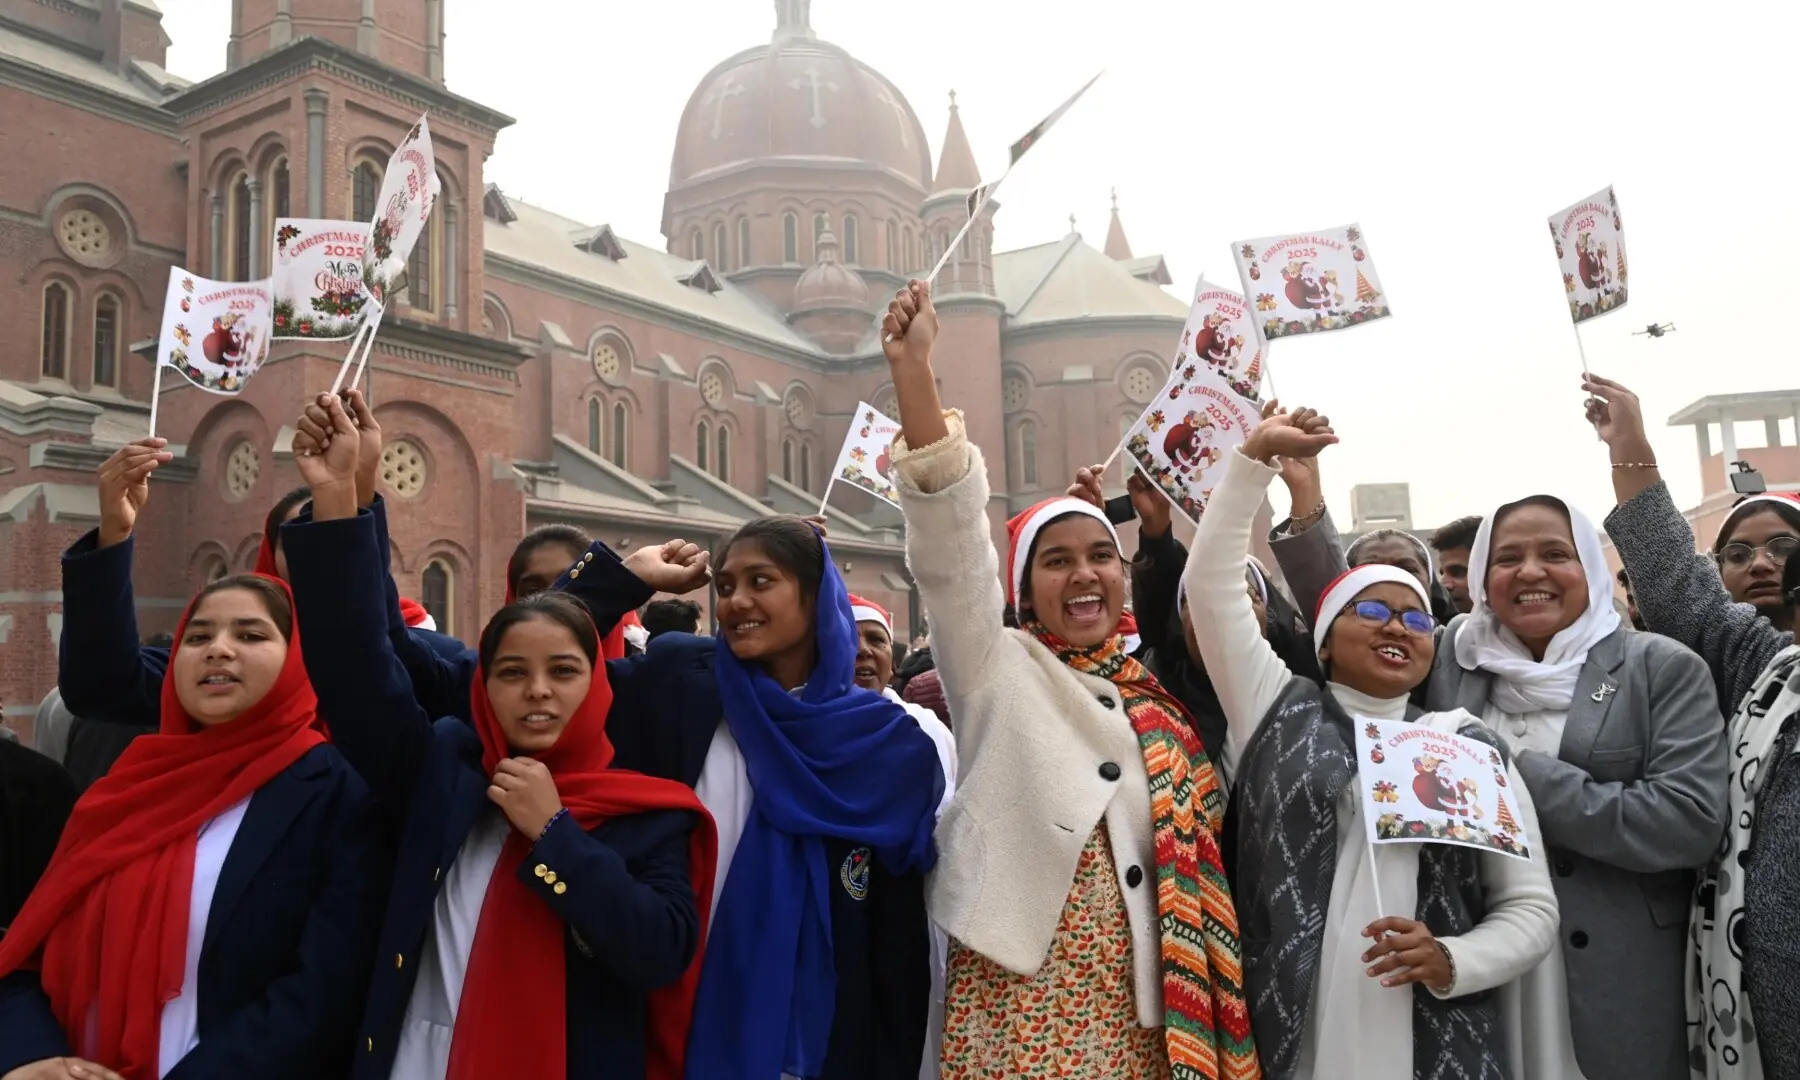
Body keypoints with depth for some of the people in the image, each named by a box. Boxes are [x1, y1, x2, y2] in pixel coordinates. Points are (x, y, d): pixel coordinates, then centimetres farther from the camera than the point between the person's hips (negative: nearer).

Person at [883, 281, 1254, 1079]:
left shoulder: (1156, 698, 14)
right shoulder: (996, 671, 0)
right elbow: (949, 543, -12)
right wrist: (913, 373, -23)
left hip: (1145, 1006, 4)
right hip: (1023, 1001, -4)